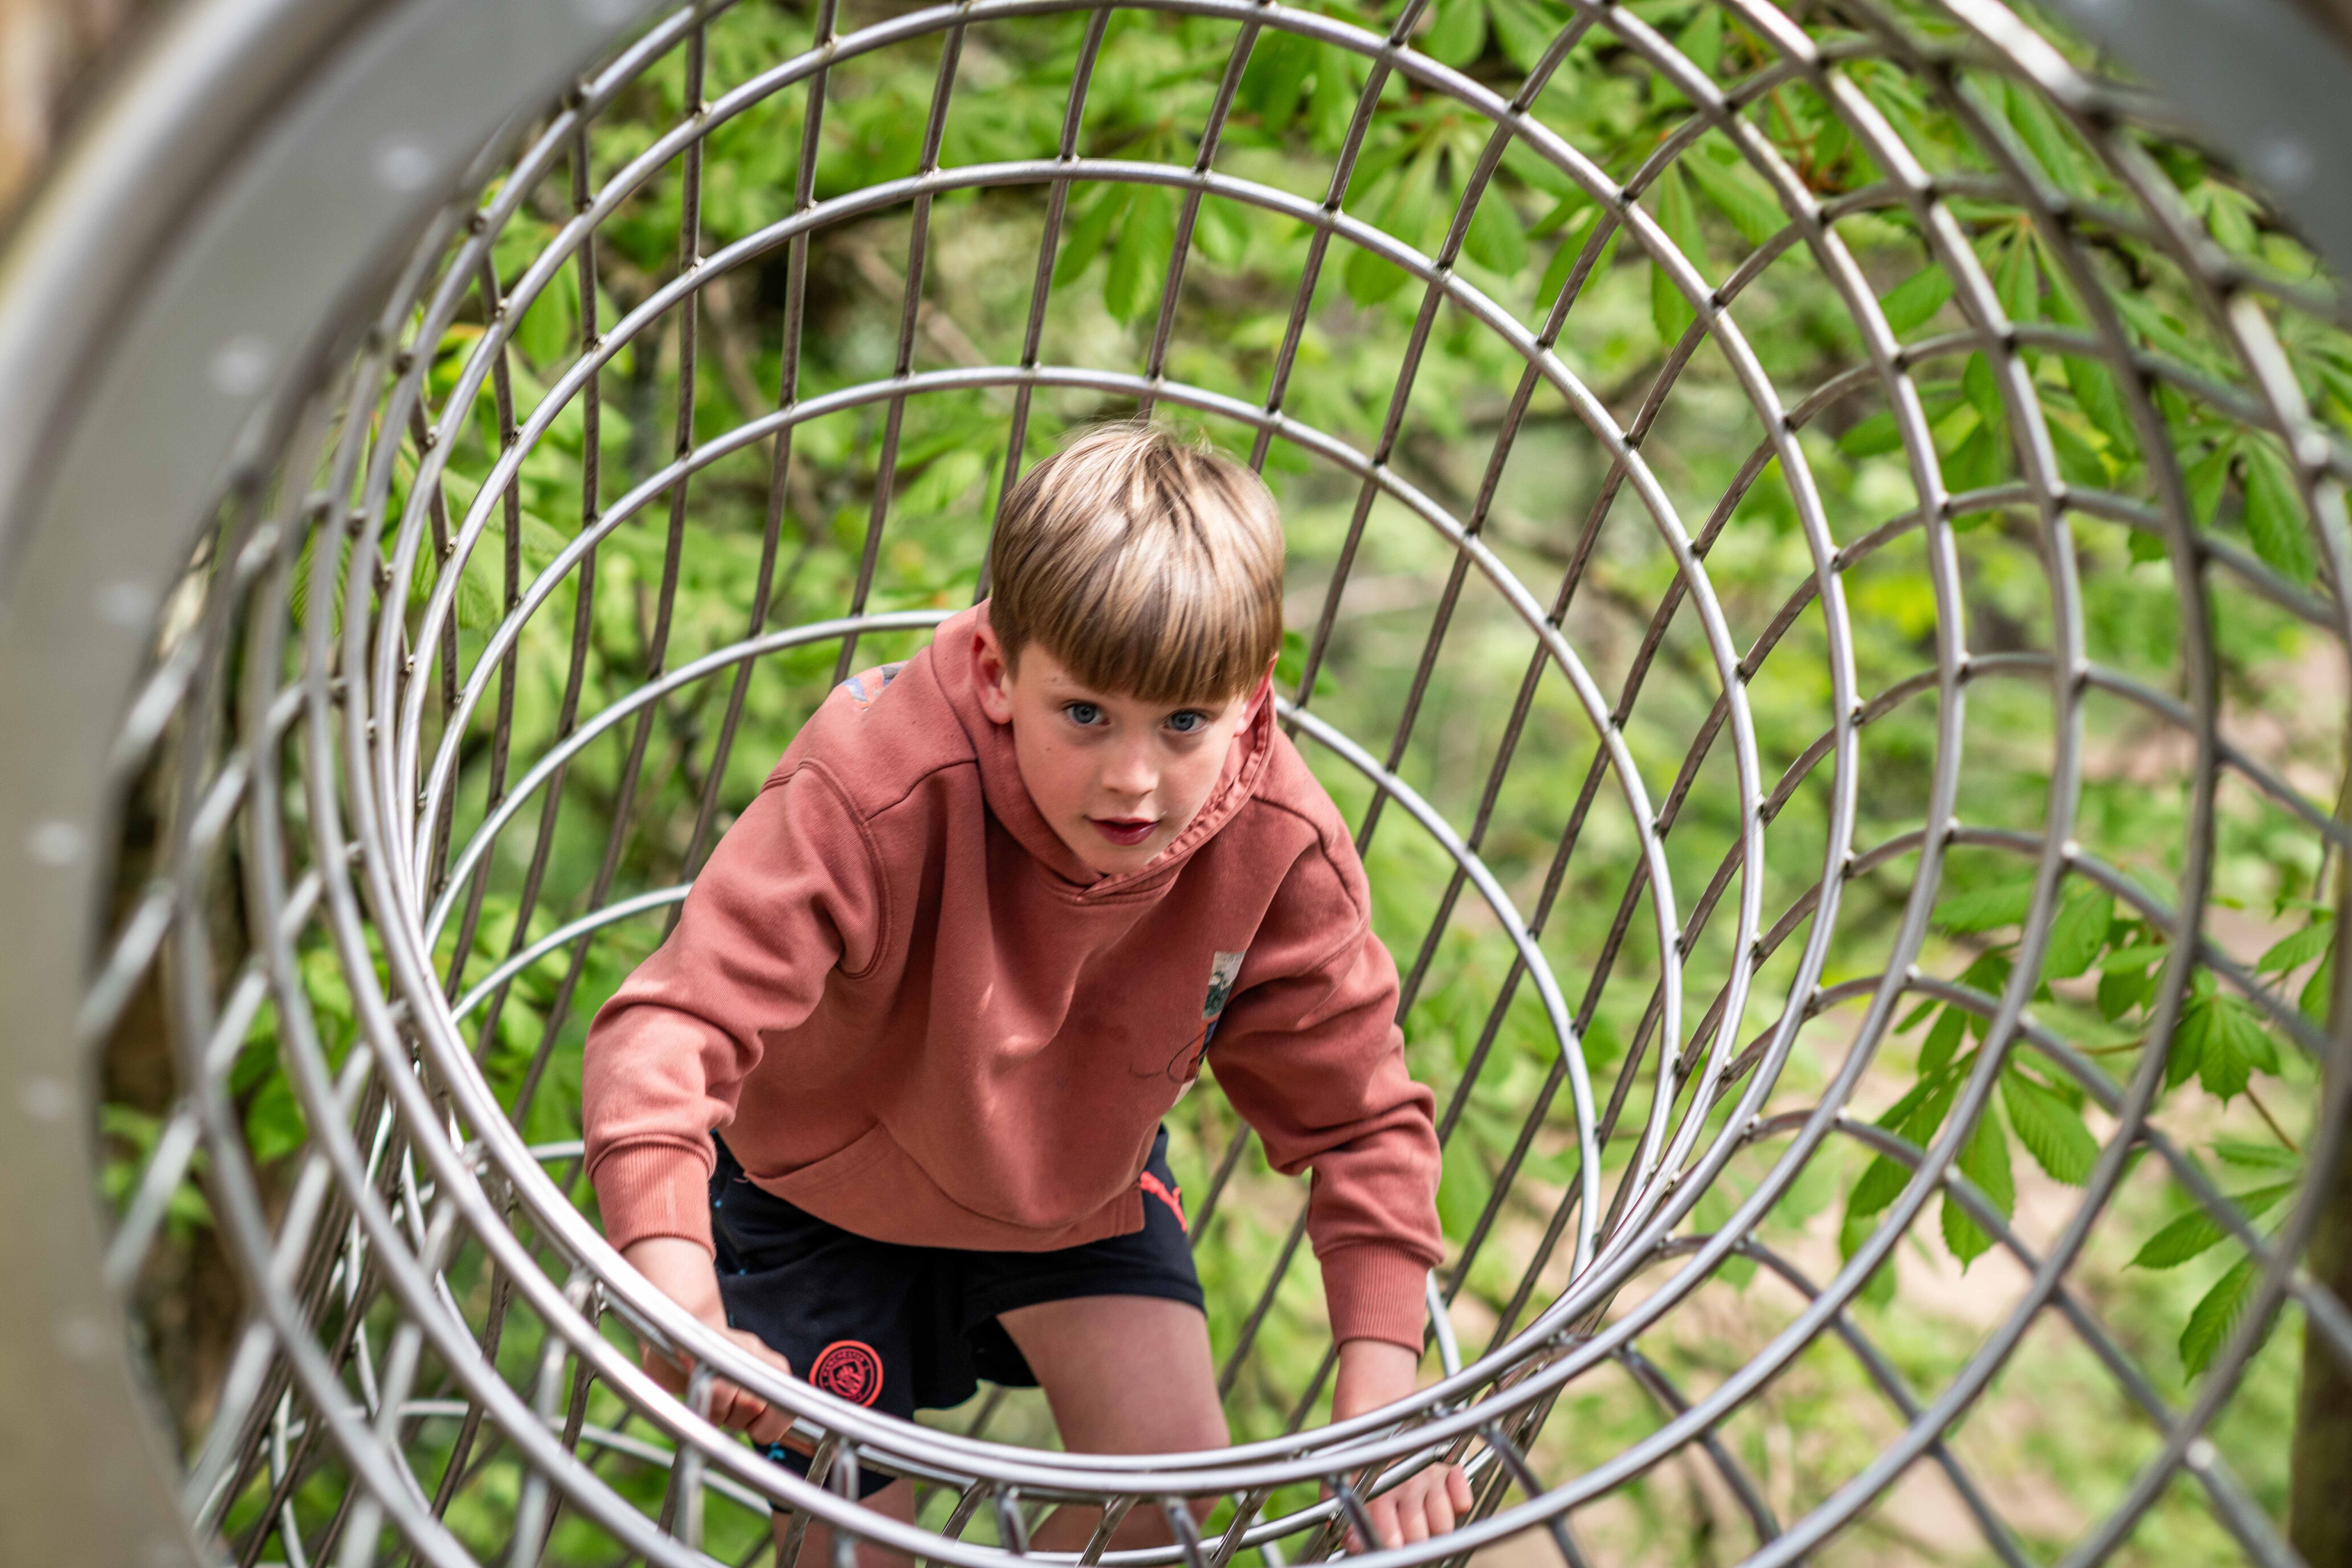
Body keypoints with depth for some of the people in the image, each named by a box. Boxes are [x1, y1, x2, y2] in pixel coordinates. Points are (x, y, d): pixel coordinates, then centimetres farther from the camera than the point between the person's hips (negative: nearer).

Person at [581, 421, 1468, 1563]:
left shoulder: (1283, 854, -27)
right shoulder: (880, 795, -40)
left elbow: (1361, 1117, -16)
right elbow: (670, 1030, -44)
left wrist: (1379, 1381, -27)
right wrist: (678, 1295, -60)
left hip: (1080, 1170, 3)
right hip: (824, 1178, -3)